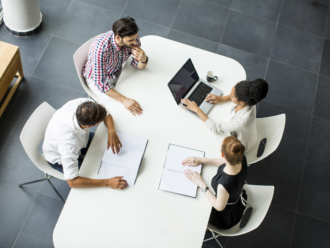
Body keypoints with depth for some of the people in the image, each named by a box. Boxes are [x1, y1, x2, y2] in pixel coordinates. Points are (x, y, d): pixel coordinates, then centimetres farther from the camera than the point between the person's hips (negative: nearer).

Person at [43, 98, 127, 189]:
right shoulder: (68, 143, -47)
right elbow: (72, 182, -44)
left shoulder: (84, 104, -33)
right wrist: (108, 183, -44)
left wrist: (111, 131, -32)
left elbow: (106, 115, -11)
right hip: (59, 158, -6)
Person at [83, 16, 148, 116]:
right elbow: (100, 83, -37)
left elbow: (138, 66, -11)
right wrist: (124, 100, -44)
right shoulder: (100, 47, -41)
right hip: (97, 78, -5)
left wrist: (143, 60, -36)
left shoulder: (133, 38, -26)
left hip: (118, 72, 5)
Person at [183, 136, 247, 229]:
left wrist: (202, 185, -20)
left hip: (227, 216, -6)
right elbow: (226, 162, -3)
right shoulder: (242, 159, -28)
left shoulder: (224, 185, -47)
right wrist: (203, 160, -5)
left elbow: (219, 207, -25)